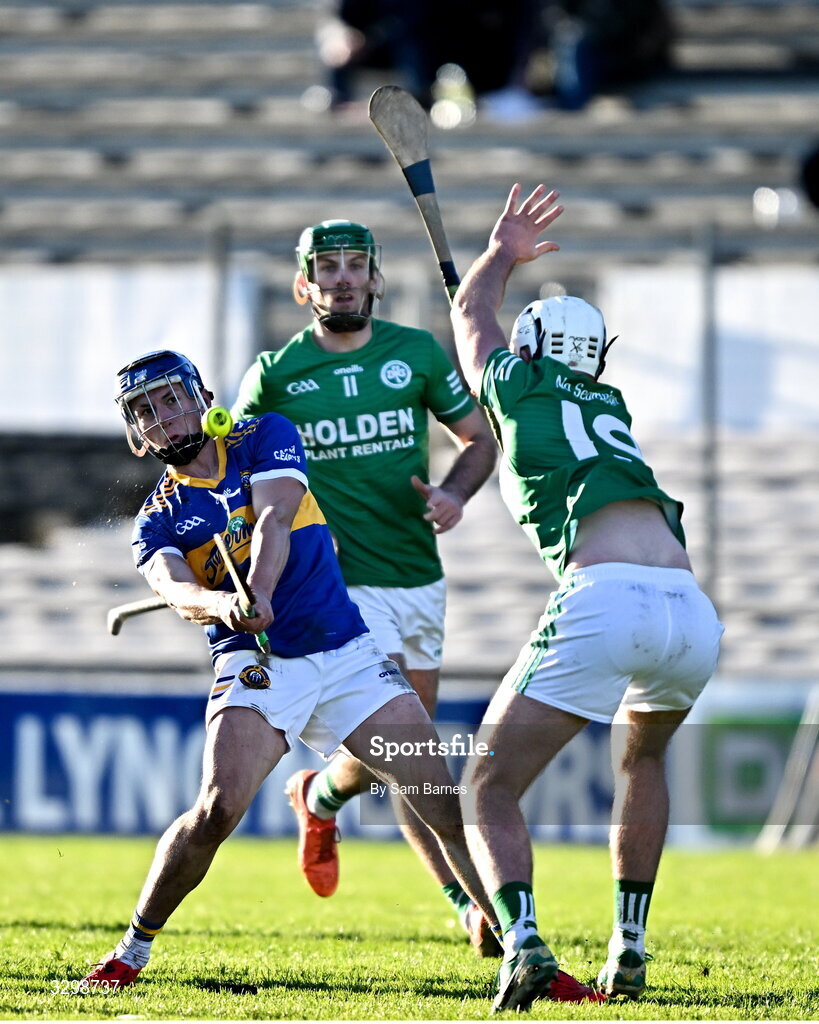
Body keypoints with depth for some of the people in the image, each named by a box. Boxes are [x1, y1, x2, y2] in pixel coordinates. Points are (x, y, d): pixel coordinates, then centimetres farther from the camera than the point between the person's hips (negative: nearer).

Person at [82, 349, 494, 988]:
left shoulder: (266, 438, 8)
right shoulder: (158, 521, 7)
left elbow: (274, 517, -11)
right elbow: (176, 591, -14)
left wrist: (259, 594, -31)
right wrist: (222, 605, -38)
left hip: (349, 654, 1)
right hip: (256, 665, -1)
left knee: (447, 805, -7)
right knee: (217, 808, -23)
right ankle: (134, 951, -6)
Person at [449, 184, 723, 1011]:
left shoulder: (520, 386, 19)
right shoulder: (611, 405, 31)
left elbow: (469, 310, 42)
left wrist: (501, 256, 60)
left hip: (602, 600, -5)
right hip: (691, 611, 5)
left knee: (490, 790, 3)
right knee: (641, 757, 35)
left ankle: (521, 940, -22)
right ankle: (629, 945, 25)